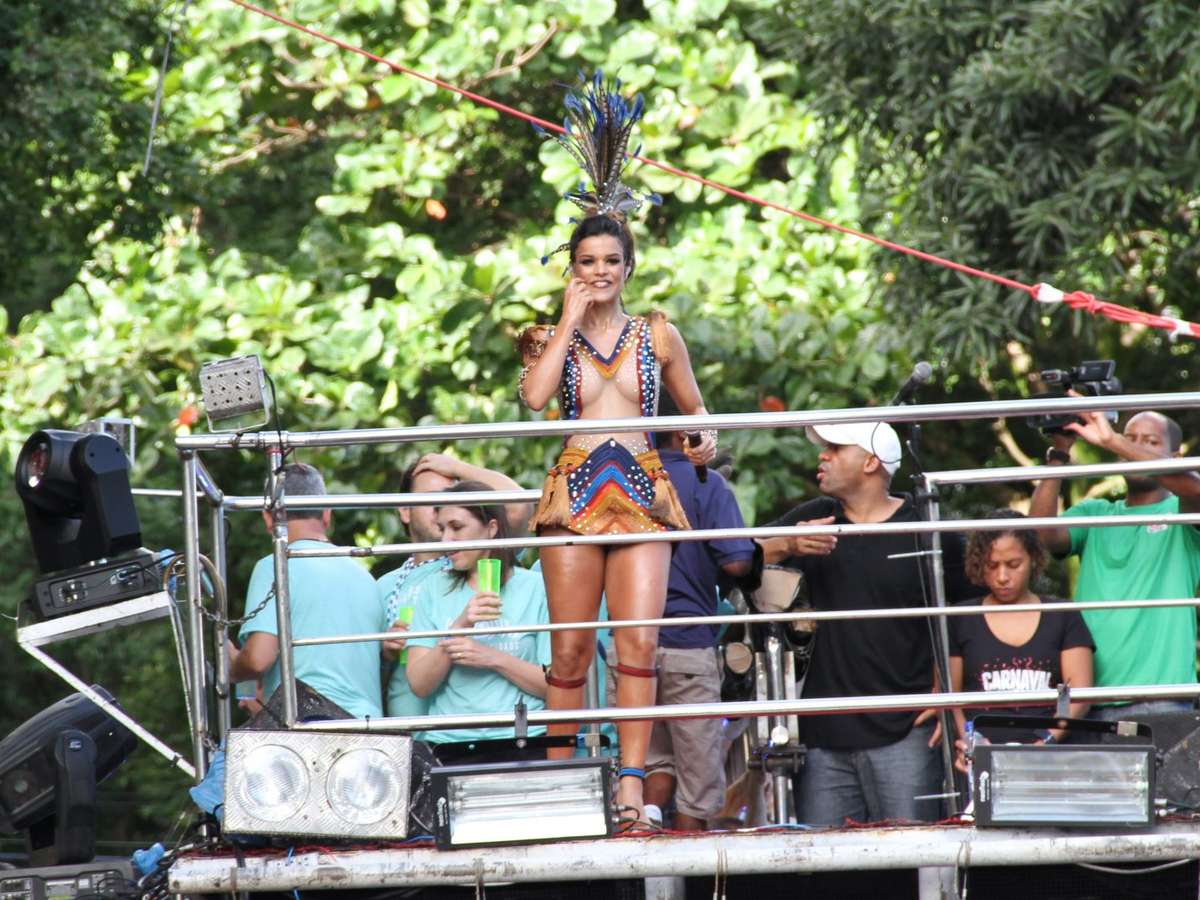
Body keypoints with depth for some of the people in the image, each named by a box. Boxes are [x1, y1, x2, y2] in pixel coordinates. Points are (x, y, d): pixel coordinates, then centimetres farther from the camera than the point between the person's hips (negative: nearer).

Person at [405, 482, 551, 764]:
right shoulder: (435, 590, 12)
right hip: (448, 750, 2)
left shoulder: (535, 588, 6)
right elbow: (419, 685, 2)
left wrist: (494, 659, -8)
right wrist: (460, 626, -10)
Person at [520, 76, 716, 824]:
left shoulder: (658, 335, 11)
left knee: (639, 640, -12)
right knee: (572, 647, 0)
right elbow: (534, 396, -12)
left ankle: (631, 785, -15)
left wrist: (705, 440, -3)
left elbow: (695, 408, 20)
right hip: (575, 492, 0)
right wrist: (570, 321, -4)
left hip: (643, 492, 0)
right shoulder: (554, 336, 9)